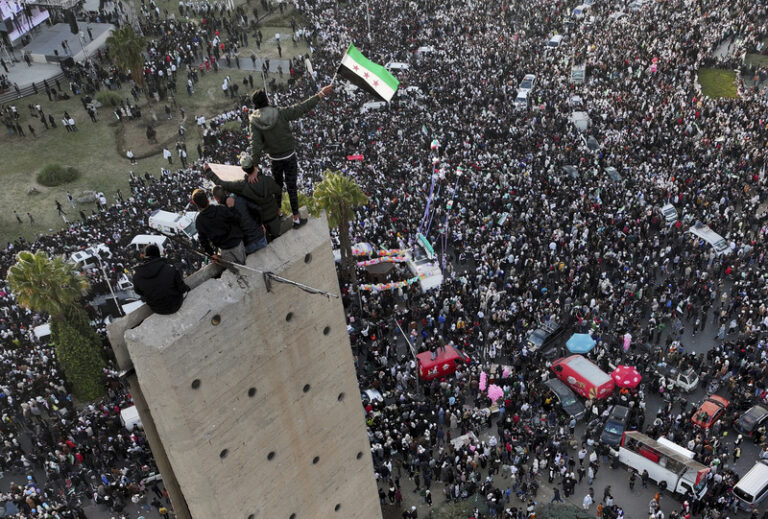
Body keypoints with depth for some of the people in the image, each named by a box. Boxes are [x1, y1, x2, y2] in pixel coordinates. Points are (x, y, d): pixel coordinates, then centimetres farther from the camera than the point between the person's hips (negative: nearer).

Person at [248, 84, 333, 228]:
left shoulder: (254, 122, -18)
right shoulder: (281, 114, -20)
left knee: (278, 184, 26)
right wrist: (321, 94, -14)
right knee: (291, 188, 8)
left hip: (274, 159, 1)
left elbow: (255, 145, -28)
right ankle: (296, 219, 15)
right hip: (289, 156, -1)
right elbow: (303, 107, -19)